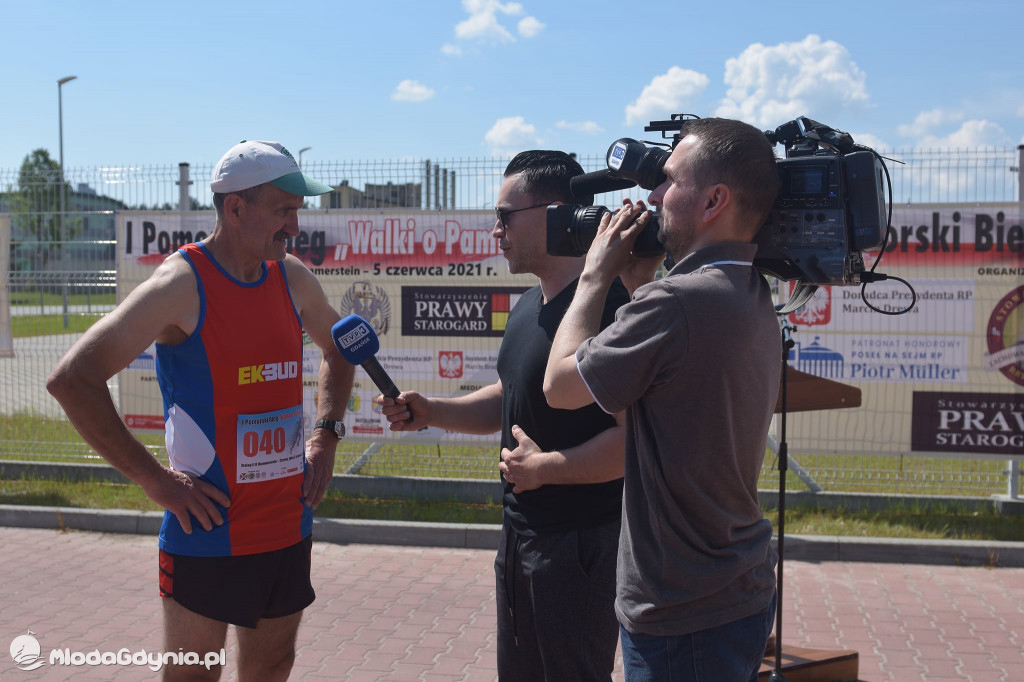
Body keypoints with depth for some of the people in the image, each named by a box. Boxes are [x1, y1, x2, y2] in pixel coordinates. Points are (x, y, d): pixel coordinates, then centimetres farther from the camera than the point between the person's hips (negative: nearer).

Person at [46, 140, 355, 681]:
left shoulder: (293, 279, 4)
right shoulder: (182, 283, -15)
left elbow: (339, 349, 24)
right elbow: (71, 379, -19)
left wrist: (326, 434, 10)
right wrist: (155, 480, -18)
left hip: (288, 530, 6)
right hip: (209, 534, -6)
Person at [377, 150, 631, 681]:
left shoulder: (609, 305, -23)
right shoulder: (528, 306, 10)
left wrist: (545, 467, -19)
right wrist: (428, 411, 6)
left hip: (580, 542, -9)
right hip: (519, 533, 9)